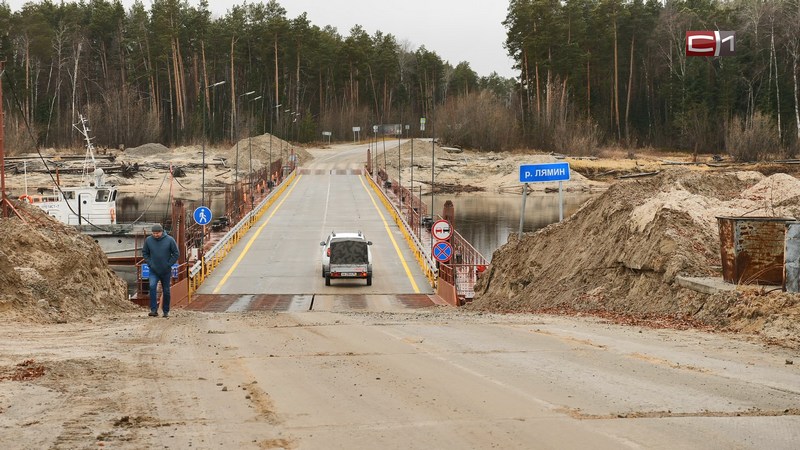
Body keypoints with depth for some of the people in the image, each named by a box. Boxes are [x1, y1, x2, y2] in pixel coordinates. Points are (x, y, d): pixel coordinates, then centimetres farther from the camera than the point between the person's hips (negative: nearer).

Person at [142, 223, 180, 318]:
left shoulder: (169, 240, -9)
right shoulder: (148, 240, -4)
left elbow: (176, 254, -2)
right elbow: (144, 253, 10)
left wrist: (169, 264, -8)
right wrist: (149, 263, -3)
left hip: (166, 271, 0)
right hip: (153, 271, 0)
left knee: (166, 291, 7)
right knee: (152, 286, -22)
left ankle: (166, 311, 22)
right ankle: (154, 310, -23)